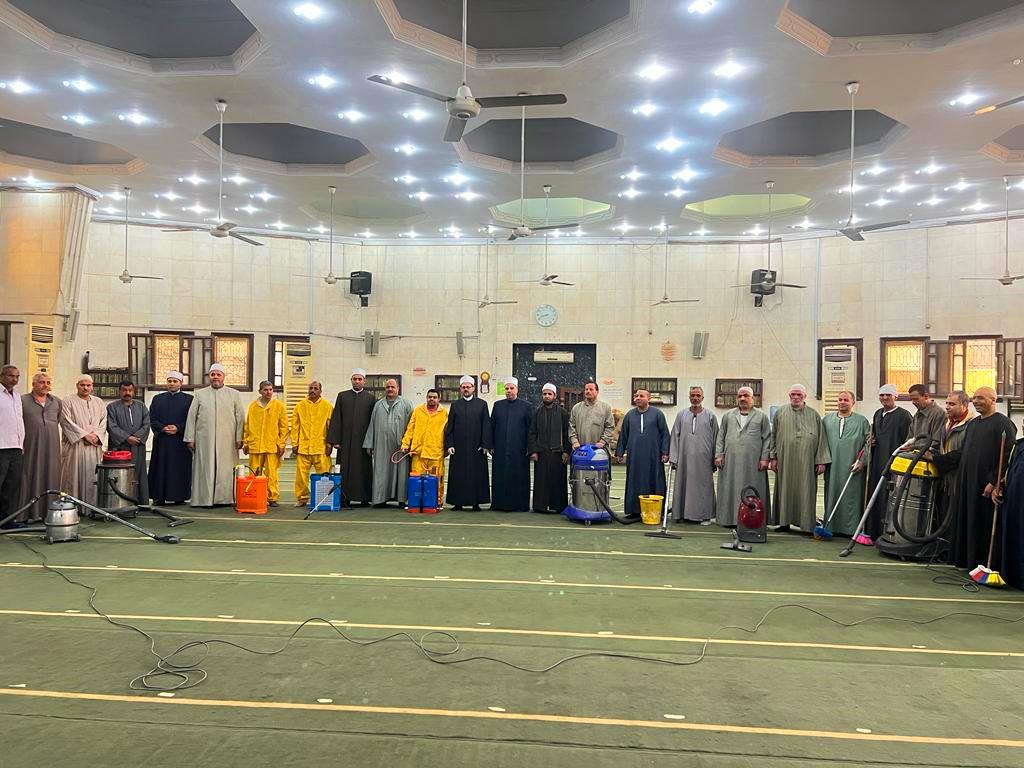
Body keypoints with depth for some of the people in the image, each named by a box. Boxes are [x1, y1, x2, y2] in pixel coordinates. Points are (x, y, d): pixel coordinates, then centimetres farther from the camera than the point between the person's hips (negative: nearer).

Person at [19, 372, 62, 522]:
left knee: (51, 476, 5)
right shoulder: (23, 400, 0)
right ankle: (29, 513, 3)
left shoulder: (57, 401, 13)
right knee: (31, 476, -1)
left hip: (51, 447, 4)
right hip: (31, 446, -4)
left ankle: (49, 511, 11)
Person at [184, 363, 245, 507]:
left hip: (227, 440, 0)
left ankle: (225, 498, 7)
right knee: (205, 469, 1)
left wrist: (239, 438, -1)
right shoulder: (200, 394, 10)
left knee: (225, 470, 0)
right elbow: (191, 417, 8)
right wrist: (190, 439, 1)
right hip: (204, 440, 1)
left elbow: (240, 418, 6)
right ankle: (204, 499, 7)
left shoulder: (234, 394, 8)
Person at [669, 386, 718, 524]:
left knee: (704, 485, 3)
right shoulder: (681, 415, 7)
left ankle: (705, 515, 11)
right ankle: (684, 513, 14)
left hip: (703, 459, -1)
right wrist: (673, 457, -2)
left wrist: (715, 460, 1)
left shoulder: (710, 416, 4)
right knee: (684, 484, 5)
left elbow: (715, 438, 5)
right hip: (685, 458, 1)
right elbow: (675, 436, 5)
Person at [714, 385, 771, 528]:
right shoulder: (728, 416, 15)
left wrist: (764, 458, -5)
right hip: (730, 461, 2)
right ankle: (730, 518, 6)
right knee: (730, 490, 1)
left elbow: (767, 438, 4)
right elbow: (720, 437, 13)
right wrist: (718, 455, 3)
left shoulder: (762, 416, 9)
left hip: (753, 462, -2)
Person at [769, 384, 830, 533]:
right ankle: (785, 522, 12)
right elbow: (774, 436, 9)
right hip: (785, 460, 1)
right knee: (785, 490, 4)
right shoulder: (780, 413, 8)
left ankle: (807, 524, 6)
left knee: (805, 491, 0)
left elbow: (821, 438, 4)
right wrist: (773, 457, 2)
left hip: (806, 462, -1)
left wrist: (821, 461, -2)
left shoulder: (814, 415, 6)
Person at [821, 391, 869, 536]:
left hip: (852, 468, -2)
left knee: (851, 498, -2)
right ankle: (830, 527, 10)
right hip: (832, 468, 3)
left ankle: (851, 528, 3)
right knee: (831, 497, 4)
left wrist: (862, 461, -8)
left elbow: (869, 443, 1)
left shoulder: (862, 421, 5)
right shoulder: (827, 419, 12)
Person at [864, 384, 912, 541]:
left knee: (889, 497, -4)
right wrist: (871, 442, 6)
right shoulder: (878, 414, 15)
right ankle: (873, 532, 16)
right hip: (877, 463, 7)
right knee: (875, 497, 9)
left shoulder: (903, 415, -7)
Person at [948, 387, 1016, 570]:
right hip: (968, 482, 8)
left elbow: (1007, 456, -16)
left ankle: (988, 563, 8)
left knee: (987, 525, -1)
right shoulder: (972, 424, 15)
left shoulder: (1003, 424, -9)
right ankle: (968, 560, 20)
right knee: (968, 524, 11)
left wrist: (993, 482, -19)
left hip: (987, 485, -8)